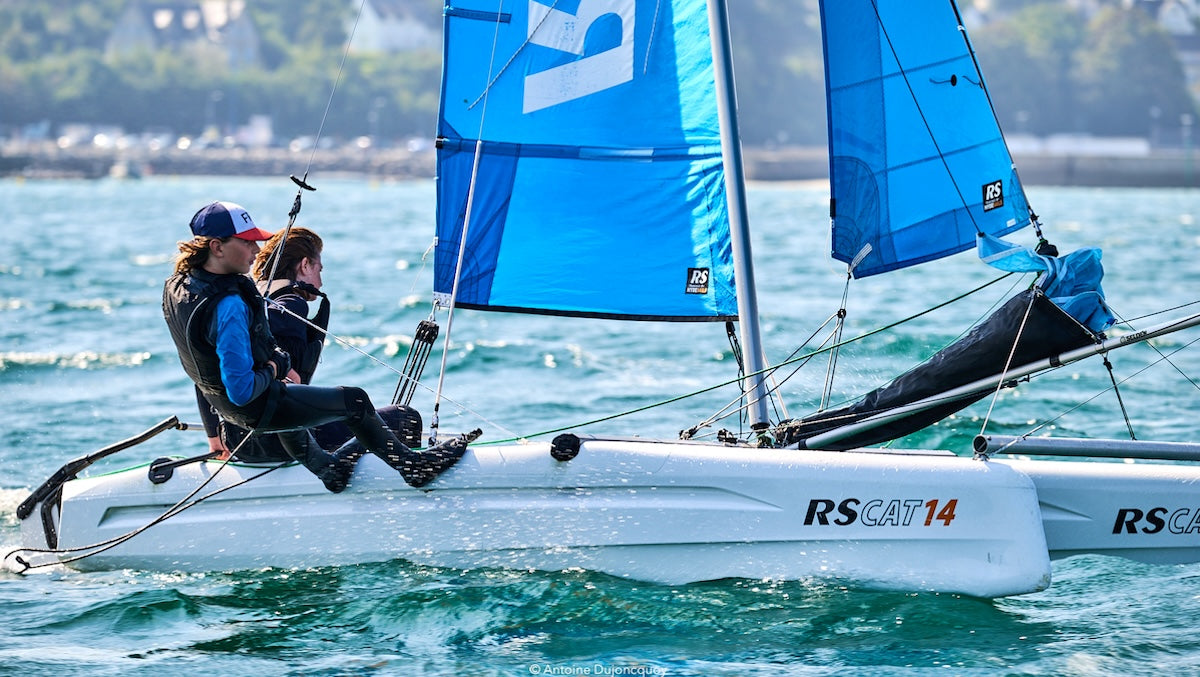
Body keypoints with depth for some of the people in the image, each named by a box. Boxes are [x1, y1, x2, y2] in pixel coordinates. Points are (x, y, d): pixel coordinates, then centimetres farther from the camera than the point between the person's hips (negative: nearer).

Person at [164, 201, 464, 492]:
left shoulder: (177, 284, -8)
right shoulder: (228, 307, -37)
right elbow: (241, 390, -35)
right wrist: (272, 370, -14)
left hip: (217, 398, 9)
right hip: (257, 409, -9)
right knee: (355, 400, 6)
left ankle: (319, 462, 51)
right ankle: (411, 464, 25)